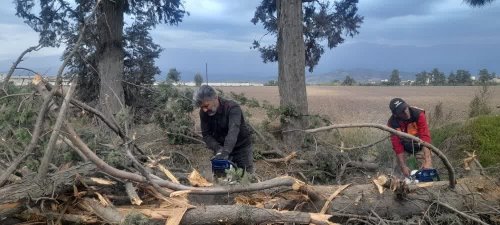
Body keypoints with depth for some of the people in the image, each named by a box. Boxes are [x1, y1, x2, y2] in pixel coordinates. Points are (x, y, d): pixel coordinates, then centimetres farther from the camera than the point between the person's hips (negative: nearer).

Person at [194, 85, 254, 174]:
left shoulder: (232, 108, -27)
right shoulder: (204, 113, -11)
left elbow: (233, 131, -41)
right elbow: (206, 135, -10)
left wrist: (225, 152, -55)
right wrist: (218, 149, -28)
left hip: (242, 148, -3)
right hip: (222, 149, 4)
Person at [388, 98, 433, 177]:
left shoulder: (418, 114, -31)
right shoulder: (392, 123, -26)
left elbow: (425, 137, -35)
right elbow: (397, 145, -22)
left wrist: (427, 161, -42)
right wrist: (403, 166, -26)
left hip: (419, 146, -1)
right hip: (404, 148, 1)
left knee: (428, 169, -11)